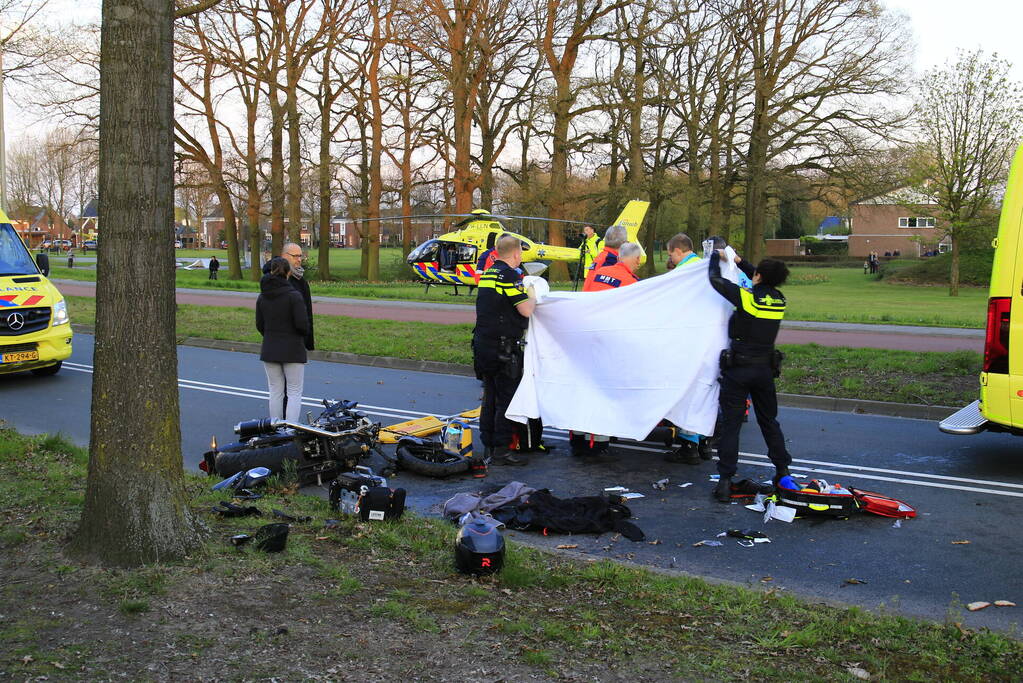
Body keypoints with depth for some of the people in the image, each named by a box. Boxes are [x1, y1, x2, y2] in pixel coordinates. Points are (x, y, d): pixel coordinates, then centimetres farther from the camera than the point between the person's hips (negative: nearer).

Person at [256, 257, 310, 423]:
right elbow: (302, 324, -17)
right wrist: (304, 333, 5)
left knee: (275, 392, 13)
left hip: (269, 350, 5)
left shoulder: (262, 297, 3)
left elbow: (259, 325, 7)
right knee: (294, 392, 3)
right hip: (293, 350, -5)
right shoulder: (294, 296, -14)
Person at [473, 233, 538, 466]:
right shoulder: (509, 275, -14)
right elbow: (526, 310, -17)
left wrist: (524, 291, 19)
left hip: (482, 343, 9)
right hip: (503, 346, -9)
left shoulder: (487, 274, 13)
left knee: (490, 397, 14)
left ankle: (488, 447, 20)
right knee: (507, 399, -2)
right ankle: (501, 450, 1)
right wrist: (533, 295, 2)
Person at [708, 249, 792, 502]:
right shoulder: (779, 301, 1)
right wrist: (739, 261, 24)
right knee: (769, 421, 20)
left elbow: (715, 280, -8)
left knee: (730, 424, -1)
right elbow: (764, 284, 22)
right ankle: (782, 470, 27)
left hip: (738, 369, -5)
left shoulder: (746, 297, -15)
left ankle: (725, 480, -3)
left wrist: (716, 257, 10)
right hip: (765, 369, 5)